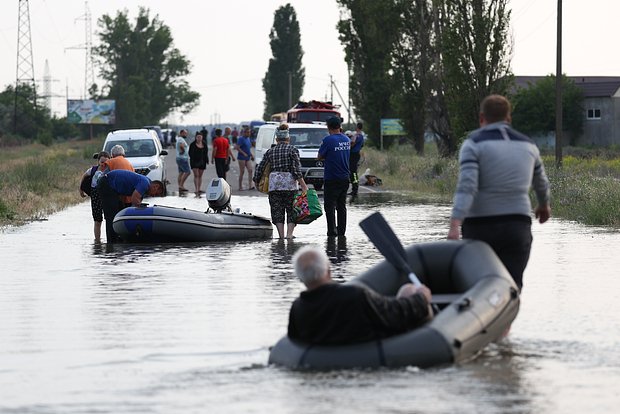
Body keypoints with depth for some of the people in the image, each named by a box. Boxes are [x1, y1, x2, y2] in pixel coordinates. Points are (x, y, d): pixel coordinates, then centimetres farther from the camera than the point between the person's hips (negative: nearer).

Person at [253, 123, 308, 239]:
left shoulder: (270, 151, 10)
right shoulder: (293, 150, 1)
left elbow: (259, 168, 8)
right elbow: (296, 170, -9)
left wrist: (256, 182, 21)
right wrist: (304, 186, -9)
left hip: (274, 184, 2)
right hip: (290, 184, -2)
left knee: (277, 212, 7)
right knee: (292, 212, 5)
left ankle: (281, 237, 0)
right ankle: (289, 235, -11)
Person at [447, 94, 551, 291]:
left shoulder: (474, 143, -3)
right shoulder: (527, 145, 13)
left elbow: (466, 186, -17)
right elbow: (541, 184, 31)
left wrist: (455, 224, -25)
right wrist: (544, 205, 51)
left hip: (480, 225, -3)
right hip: (518, 226, 3)